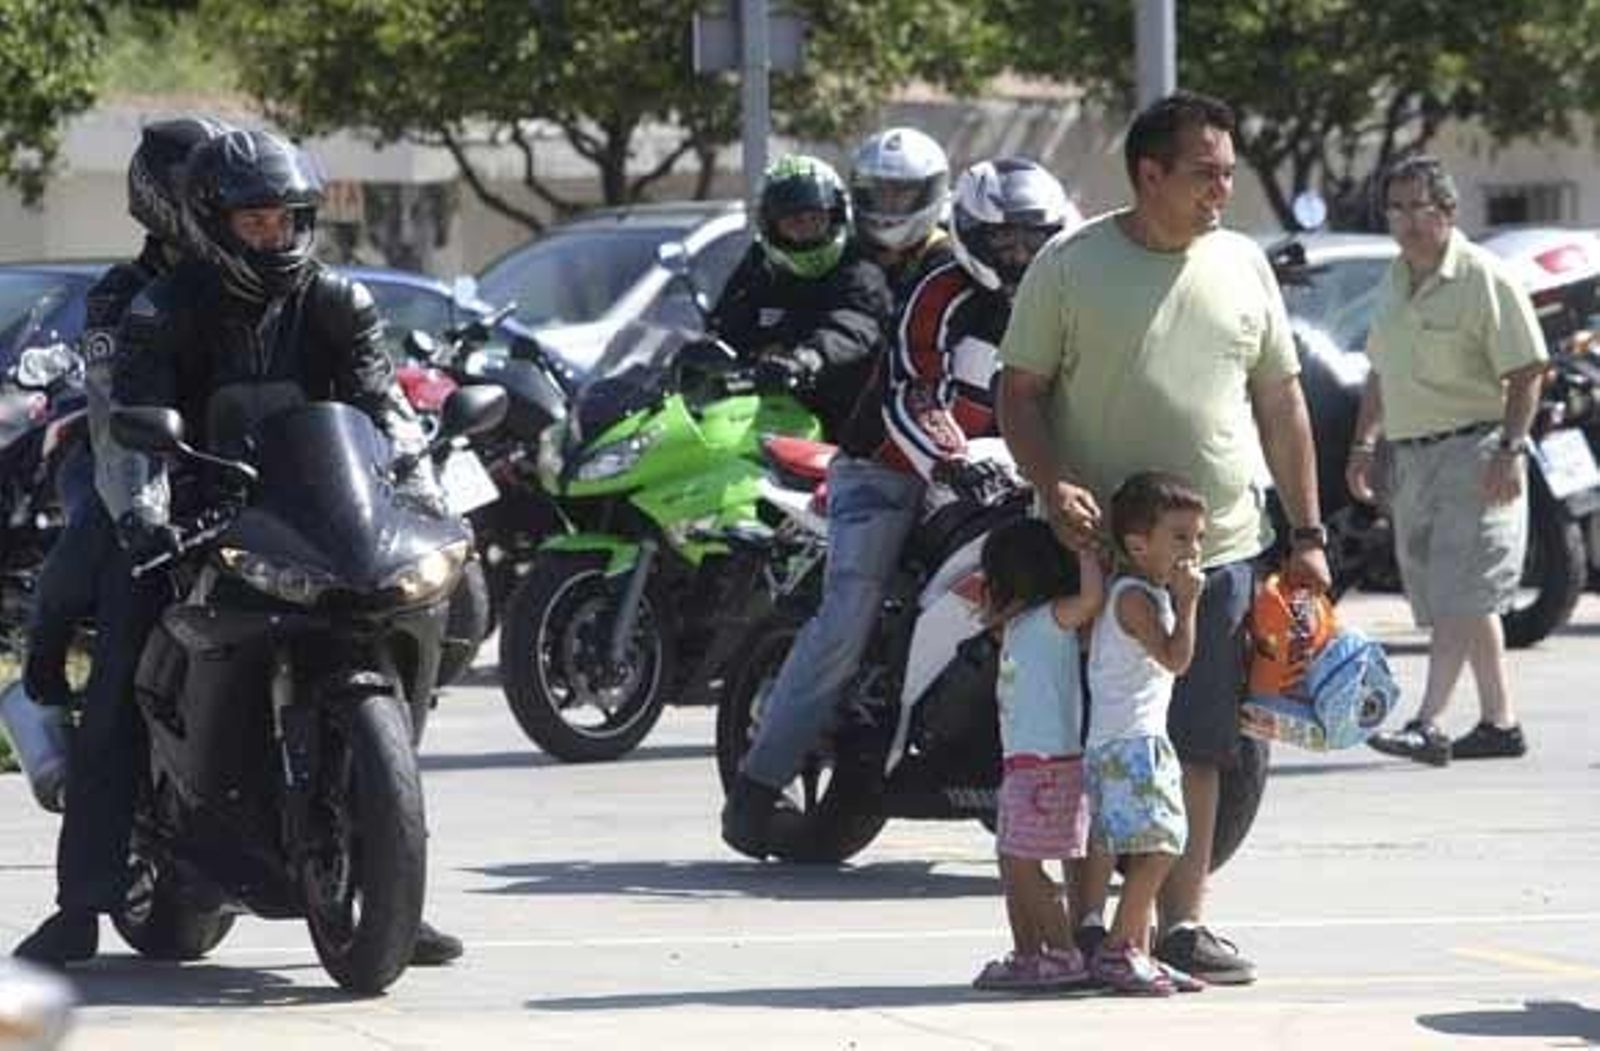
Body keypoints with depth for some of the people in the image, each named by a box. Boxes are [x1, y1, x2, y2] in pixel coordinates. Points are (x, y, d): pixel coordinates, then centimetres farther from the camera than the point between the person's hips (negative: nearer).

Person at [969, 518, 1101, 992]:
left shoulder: (1053, 620, -11)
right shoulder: (1017, 625, 16)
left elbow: (1091, 598, -30)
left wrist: (1085, 547, -20)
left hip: (1050, 765, -10)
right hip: (1021, 764, 10)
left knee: (1024, 864, -9)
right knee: (1012, 866, 12)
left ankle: (1066, 954, -5)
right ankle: (1027, 957, 17)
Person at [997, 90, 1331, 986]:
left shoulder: (1242, 265, 11)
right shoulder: (1073, 267, -2)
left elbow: (1282, 402, 16)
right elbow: (1021, 390, 0)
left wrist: (1308, 533, 12)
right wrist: (1052, 485, -17)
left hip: (1222, 550, 4)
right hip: (1100, 550, -4)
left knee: (1200, 746, 6)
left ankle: (1184, 921, 13)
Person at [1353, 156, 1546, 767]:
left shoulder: (1484, 279, -10)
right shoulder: (1396, 281, 14)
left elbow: (1526, 373, -12)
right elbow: (1381, 373, 25)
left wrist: (1509, 450, -20)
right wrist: (1363, 445, 19)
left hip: (1473, 452, -8)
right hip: (1413, 458, 8)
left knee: (1458, 597, -13)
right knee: (1458, 599, 10)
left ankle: (1428, 725, -20)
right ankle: (1499, 722, 17)